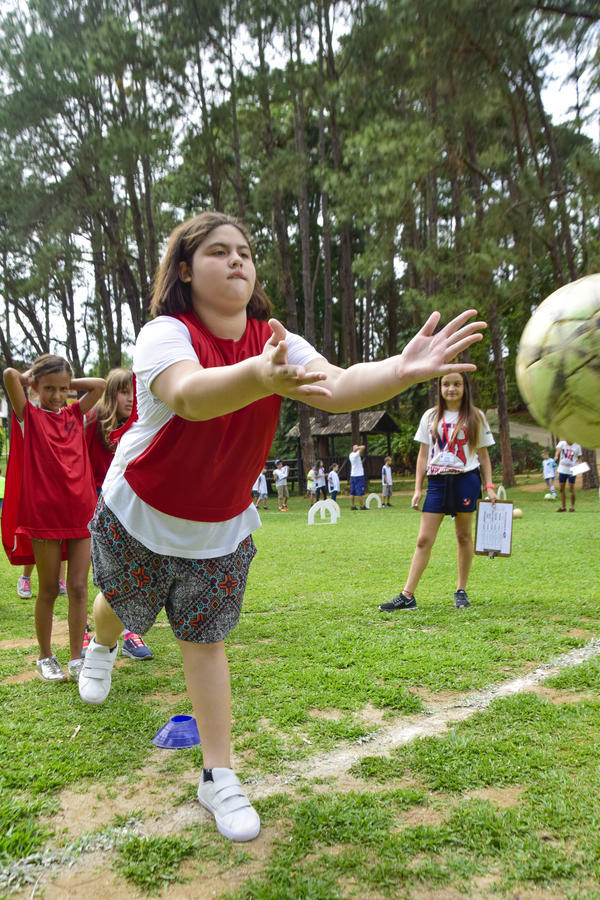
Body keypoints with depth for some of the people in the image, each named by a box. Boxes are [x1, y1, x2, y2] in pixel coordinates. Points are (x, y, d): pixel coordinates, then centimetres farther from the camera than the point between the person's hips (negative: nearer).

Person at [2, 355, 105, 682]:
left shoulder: (75, 414, 12)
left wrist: (66, 382, 11)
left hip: (80, 514, 4)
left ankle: (77, 660, 12)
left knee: (78, 587, 4)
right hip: (45, 515, -3)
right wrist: (30, 377, 6)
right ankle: (45, 658, 23)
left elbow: (100, 384, 13)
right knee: (48, 590, 8)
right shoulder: (29, 416, 0)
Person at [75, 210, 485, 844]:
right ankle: (101, 649, 60)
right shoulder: (164, 335, -25)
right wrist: (259, 376, -68)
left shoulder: (274, 341, -10)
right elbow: (188, 395, -48)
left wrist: (402, 370, -47)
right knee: (121, 604, 21)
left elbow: (337, 388, -27)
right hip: (138, 517, -2)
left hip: (222, 529, 2)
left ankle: (218, 777, 17)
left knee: (205, 639, 4)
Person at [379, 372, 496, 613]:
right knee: (424, 540, -3)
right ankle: (407, 596, -3)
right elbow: (423, 454, 10)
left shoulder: (476, 417, 7)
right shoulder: (430, 417, 9)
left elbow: (483, 455, 10)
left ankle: (461, 591, 19)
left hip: (466, 480, -1)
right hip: (437, 482, 1)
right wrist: (418, 488, 5)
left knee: (464, 536, 6)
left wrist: (489, 487, 2)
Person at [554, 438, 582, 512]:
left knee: (571, 489, -3)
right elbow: (558, 449, -24)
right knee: (561, 489, 8)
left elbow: (579, 458, 4)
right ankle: (563, 507, 20)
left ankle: (572, 507, 10)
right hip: (562, 470, 3)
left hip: (572, 471, -3)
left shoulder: (577, 447, -4)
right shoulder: (562, 443, -3)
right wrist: (556, 456, -45)